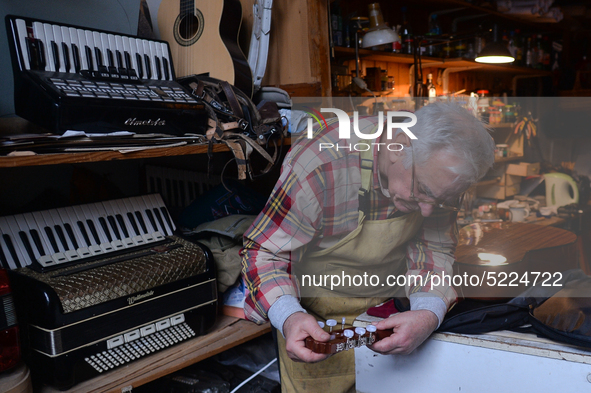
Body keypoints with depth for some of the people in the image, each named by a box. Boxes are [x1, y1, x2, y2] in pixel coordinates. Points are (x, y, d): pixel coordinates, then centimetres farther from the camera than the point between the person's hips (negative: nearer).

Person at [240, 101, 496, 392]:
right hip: (317, 313, -3)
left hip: (392, 301, 4)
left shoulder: (440, 172, -19)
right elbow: (262, 251, -24)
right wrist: (288, 317, -43)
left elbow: (435, 246, -8)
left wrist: (428, 312, -28)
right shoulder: (321, 168, -35)